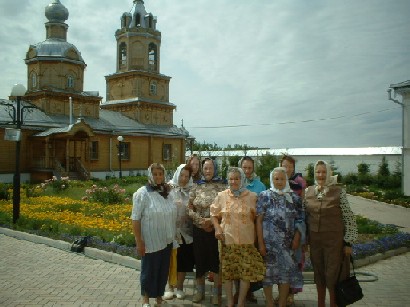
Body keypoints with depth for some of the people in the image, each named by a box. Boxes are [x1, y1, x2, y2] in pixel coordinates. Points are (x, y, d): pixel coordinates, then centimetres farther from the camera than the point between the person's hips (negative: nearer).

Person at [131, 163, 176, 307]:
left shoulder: (167, 192, 4)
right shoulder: (142, 193, -13)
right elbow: (135, 219, -13)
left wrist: (173, 235, 11)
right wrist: (139, 241, -15)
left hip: (167, 240, 5)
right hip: (151, 241, -5)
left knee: (163, 270, 16)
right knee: (149, 270, 9)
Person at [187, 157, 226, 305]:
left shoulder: (221, 186, -2)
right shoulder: (196, 187, 3)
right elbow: (190, 208, 3)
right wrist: (201, 220, -9)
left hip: (216, 229, -2)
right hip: (199, 229, 2)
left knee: (216, 260, 4)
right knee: (200, 259, 10)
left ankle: (216, 292, 19)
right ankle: (200, 291, 27)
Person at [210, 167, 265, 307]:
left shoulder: (252, 196, 1)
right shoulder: (221, 196, 2)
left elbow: (257, 218, 11)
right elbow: (214, 214, 9)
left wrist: (254, 214, -8)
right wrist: (217, 228, -4)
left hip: (247, 240, 0)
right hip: (227, 240, 0)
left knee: (247, 271, 1)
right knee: (227, 272, 7)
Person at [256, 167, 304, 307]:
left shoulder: (294, 197, 6)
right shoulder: (265, 196, -2)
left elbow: (299, 220, 8)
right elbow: (259, 220, -5)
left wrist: (296, 238, -4)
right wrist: (260, 243, -10)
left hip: (287, 243, 2)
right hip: (269, 242, -2)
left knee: (287, 272, 5)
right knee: (268, 273, 4)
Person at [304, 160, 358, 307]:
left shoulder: (338, 191, -9)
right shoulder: (308, 191, 2)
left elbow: (349, 218, -7)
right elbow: (305, 216, 11)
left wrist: (348, 242, -8)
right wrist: (304, 239, 10)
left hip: (334, 240, -4)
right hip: (314, 240, 4)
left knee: (333, 275, 1)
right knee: (318, 273, 15)